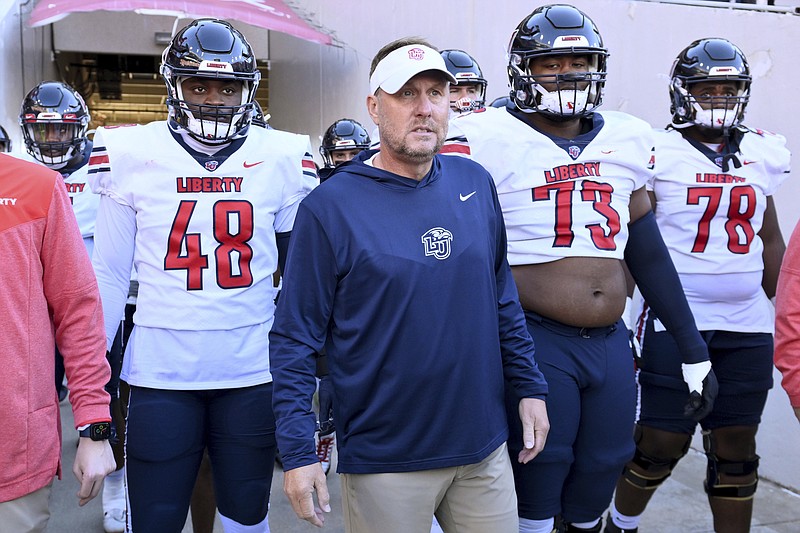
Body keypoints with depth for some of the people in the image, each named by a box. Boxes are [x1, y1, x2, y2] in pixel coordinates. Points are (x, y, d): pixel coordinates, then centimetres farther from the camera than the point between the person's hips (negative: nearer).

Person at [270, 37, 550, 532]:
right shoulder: (330, 207, -13)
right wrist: (298, 451, -14)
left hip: (484, 447, 5)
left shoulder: (476, 184, 2)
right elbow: (295, 338, -10)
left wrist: (530, 385, 11)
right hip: (385, 461, -4)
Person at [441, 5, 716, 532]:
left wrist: (694, 348, 16)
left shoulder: (626, 139, 10)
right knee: (538, 487, 4)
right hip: (536, 340, -5)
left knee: (601, 471, 14)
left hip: (612, 343, 5)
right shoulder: (488, 139, -6)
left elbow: (649, 254, 15)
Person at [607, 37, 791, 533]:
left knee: (735, 449, 10)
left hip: (748, 328, 5)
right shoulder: (657, 153, -5)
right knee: (663, 443, 4)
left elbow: (771, 240, 16)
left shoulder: (761, 154, 10)